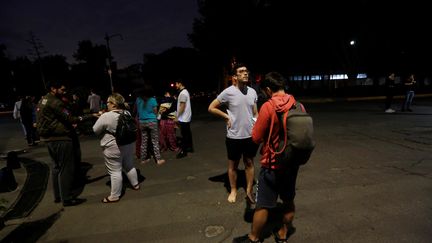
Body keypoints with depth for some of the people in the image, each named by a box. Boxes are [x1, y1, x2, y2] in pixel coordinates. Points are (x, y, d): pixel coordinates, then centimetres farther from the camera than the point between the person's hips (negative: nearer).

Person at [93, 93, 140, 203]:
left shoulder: (106, 116, -19)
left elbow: (95, 130, -8)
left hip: (113, 148, -6)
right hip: (128, 145, 7)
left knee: (115, 171, 3)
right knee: (129, 166, 21)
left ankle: (115, 196, 13)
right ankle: (135, 184, 36)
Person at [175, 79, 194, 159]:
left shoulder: (182, 93, -18)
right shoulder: (185, 91, 14)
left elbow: (182, 107, -22)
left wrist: (177, 117, -16)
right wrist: (178, 115, 21)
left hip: (183, 118, -10)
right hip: (187, 117, 10)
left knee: (184, 135, -4)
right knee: (188, 133, 16)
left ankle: (183, 151, 4)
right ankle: (190, 148, 26)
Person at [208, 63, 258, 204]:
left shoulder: (252, 91, 2)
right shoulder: (228, 92, -12)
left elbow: (255, 113, 11)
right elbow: (211, 108, -4)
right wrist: (227, 117, -9)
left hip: (250, 135, 4)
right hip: (234, 136, -4)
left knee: (249, 163, 15)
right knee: (233, 165, 13)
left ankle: (249, 191, 33)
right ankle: (233, 191, 34)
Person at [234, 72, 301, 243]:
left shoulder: (268, 107, -20)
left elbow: (256, 138, -16)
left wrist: (258, 124, 2)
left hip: (273, 164, -6)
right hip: (292, 162, 7)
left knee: (262, 205, 10)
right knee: (288, 201, 21)